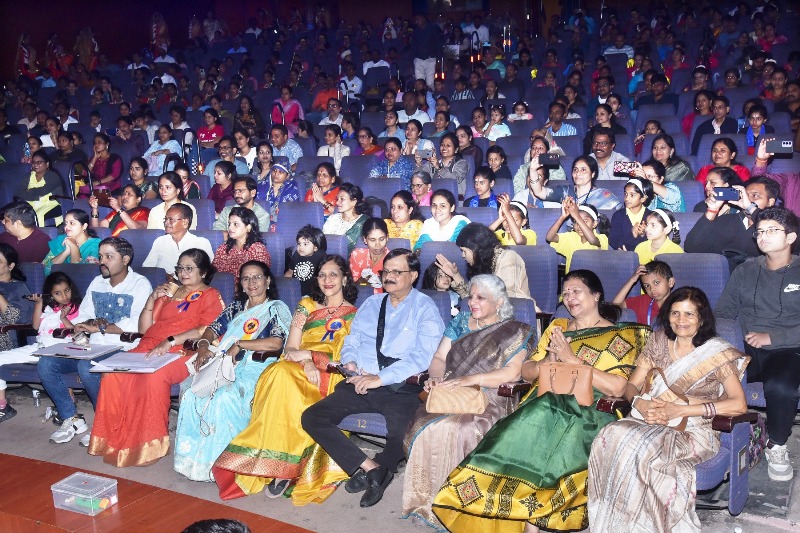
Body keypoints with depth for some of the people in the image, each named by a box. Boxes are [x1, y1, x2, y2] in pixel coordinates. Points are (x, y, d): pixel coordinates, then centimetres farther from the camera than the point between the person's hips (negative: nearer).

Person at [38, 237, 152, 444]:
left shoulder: (140, 284, -5)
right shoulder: (97, 283, 17)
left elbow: (136, 325, -17)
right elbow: (83, 316, 16)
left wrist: (99, 327, -12)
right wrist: (88, 324, -8)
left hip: (123, 349, -7)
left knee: (86, 366, -33)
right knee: (46, 364, -11)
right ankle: (71, 419, 1)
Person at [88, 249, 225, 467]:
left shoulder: (210, 296, 10)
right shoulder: (168, 292, 29)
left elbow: (206, 331, -8)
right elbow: (144, 329, 25)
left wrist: (171, 341, -18)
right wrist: (152, 300, 10)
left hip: (181, 352, -6)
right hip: (148, 347, 6)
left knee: (154, 376, -36)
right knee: (112, 374, -23)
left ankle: (150, 444, -23)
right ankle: (114, 438, -15)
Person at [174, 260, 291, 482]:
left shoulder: (277, 308, 3)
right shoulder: (236, 306, 23)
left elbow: (276, 343, -13)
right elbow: (214, 329, 16)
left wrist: (239, 344, -11)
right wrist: (203, 346, -6)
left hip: (254, 368, -5)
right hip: (223, 365, 5)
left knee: (224, 397, -34)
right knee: (192, 394, -23)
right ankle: (194, 458, -17)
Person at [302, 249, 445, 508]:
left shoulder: (425, 308, 2)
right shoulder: (371, 304, 20)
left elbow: (421, 357, -10)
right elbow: (352, 340, 20)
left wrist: (380, 378, -18)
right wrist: (350, 363, -4)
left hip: (401, 389, -5)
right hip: (360, 382, 5)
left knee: (401, 436, -33)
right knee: (311, 417, -14)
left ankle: (365, 470, -3)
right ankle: (371, 467, -15)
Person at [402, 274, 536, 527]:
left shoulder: (516, 332, 6)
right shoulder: (459, 323, 21)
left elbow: (513, 373, -7)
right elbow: (439, 358, 17)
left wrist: (471, 379, -16)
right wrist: (436, 376, -6)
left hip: (489, 400, -4)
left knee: (458, 429, -36)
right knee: (424, 425, -29)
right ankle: (427, 500, -17)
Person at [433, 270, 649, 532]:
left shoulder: (621, 335, 8)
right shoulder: (557, 327, 23)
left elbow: (616, 387, -7)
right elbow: (526, 372, 19)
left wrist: (571, 359, -8)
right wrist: (547, 361, -2)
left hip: (591, 410, -4)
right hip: (544, 401, 4)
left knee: (544, 419, -35)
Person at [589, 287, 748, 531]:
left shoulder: (717, 353, -1)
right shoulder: (659, 341, 11)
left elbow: (739, 404, -12)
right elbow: (631, 386, 12)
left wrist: (681, 410, -19)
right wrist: (640, 403, -14)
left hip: (694, 430, -4)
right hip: (651, 420, 4)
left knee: (645, 448, -37)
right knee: (610, 437, -30)